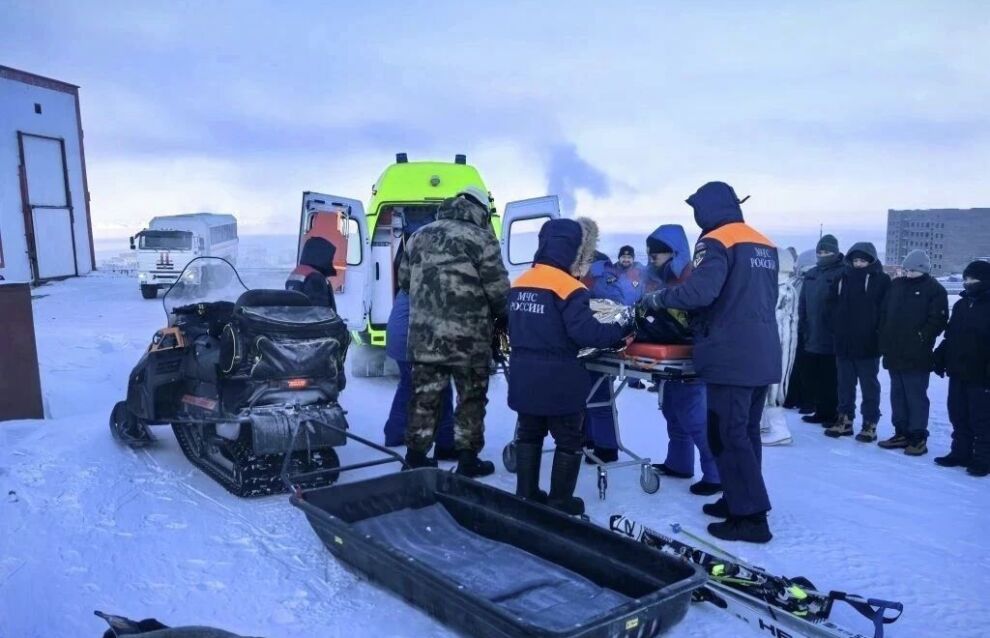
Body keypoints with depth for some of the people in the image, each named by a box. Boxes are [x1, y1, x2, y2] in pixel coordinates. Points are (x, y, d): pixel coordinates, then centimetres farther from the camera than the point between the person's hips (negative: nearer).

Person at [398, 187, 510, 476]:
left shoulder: (420, 235, 12)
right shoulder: (480, 238, -7)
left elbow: (404, 280, 17)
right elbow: (498, 289, -9)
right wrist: (504, 319, 8)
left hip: (424, 334, 5)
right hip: (468, 338, -5)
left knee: (424, 395, 13)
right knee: (471, 397, 9)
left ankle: (416, 456, 21)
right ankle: (468, 459, 15)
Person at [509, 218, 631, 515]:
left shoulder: (519, 284, 6)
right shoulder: (568, 287, -17)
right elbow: (585, 332, -23)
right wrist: (622, 329, -10)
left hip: (523, 376, 7)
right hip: (557, 379, -7)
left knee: (529, 434, 20)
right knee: (569, 440, 10)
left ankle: (526, 495, 27)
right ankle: (560, 502, 17)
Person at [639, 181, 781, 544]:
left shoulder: (716, 242, -10)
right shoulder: (764, 245, 16)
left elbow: (700, 290, -26)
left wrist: (657, 299, -11)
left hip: (732, 358, -8)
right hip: (764, 357, 9)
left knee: (727, 436, -2)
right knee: (746, 432, 16)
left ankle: (750, 516, 0)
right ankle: (740, 499, 26)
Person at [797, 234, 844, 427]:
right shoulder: (811, 274, 13)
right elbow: (803, 304, 16)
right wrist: (803, 327, 10)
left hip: (831, 338, -7)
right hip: (812, 337, 7)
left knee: (831, 379, 1)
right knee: (815, 378, 12)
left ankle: (833, 414, 9)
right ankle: (821, 411, 22)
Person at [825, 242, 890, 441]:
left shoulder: (881, 280, -3)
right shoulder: (843, 278, 8)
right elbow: (835, 304, 13)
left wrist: (877, 332, -12)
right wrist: (838, 326, 3)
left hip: (868, 344, -4)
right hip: (844, 342, 4)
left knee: (869, 385, 5)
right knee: (845, 384, 12)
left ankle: (870, 424, 12)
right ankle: (845, 419, 21)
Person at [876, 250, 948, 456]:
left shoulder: (934, 290, -4)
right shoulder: (896, 285, 13)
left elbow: (938, 320, -9)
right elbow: (884, 315, 15)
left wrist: (921, 339, -14)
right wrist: (884, 342, 8)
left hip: (916, 356, -6)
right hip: (894, 354, 6)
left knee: (916, 396, -3)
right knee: (897, 395, 12)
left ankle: (918, 437, 5)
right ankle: (901, 433, 22)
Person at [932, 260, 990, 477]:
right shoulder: (961, 304, 12)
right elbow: (950, 335, 18)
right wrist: (940, 357, 11)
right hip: (958, 372, 7)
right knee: (958, 417, 13)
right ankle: (960, 452, 24)